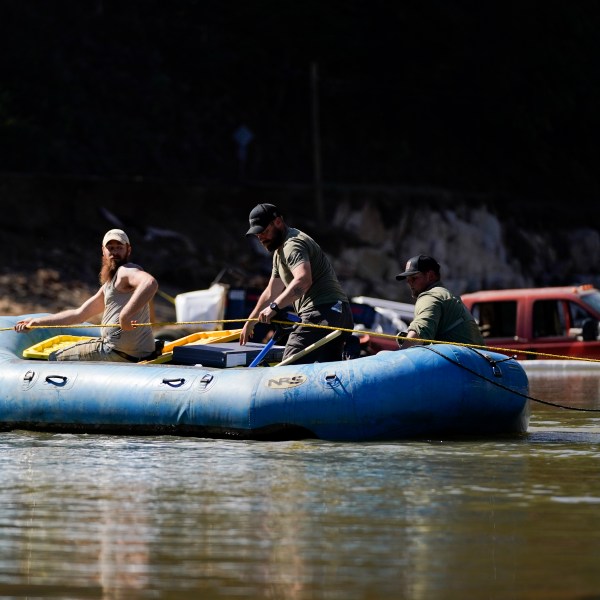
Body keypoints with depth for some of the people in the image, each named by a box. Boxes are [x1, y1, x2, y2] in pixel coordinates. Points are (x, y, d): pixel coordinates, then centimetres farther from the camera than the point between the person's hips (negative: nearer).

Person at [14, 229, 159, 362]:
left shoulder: (126, 271, -9)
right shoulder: (108, 285, 22)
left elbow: (150, 283, -33)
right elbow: (79, 314, 24)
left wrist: (125, 315, -40)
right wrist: (37, 322, 20)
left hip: (121, 353, -10)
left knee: (55, 359, 3)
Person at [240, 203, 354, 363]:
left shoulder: (292, 245, -10)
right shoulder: (280, 250, 26)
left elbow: (303, 280, -29)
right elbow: (271, 292, 35)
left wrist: (274, 307, -33)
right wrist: (250, 323, 38)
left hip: (323, 313, -11)